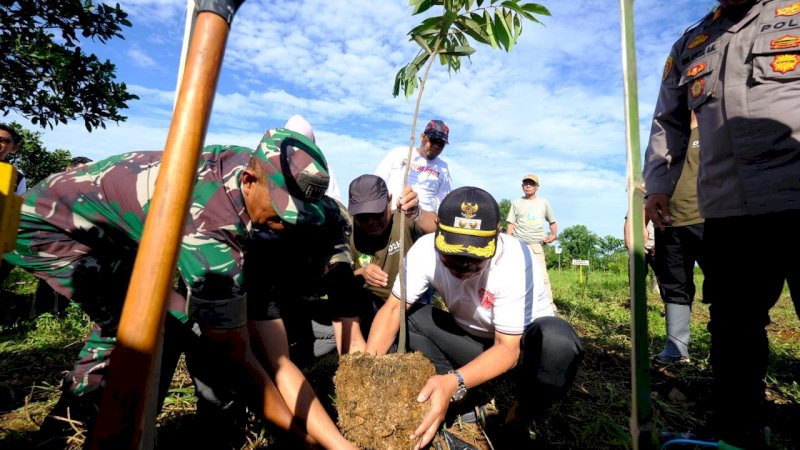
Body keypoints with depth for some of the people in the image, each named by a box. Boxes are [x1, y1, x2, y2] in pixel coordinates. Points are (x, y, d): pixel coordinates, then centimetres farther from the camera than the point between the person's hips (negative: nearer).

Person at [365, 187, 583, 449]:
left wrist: (453, 382, -47)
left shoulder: (515, 260, -33)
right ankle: (461, 403, -6)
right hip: (470, 338, 3)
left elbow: (508, 349, -30)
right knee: (407, 318, -19)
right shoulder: (424, 250, -23)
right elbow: (393, 309, -18)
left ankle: (520, 422, -7)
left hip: (518, 341, -2)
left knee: (558, 340, -36)